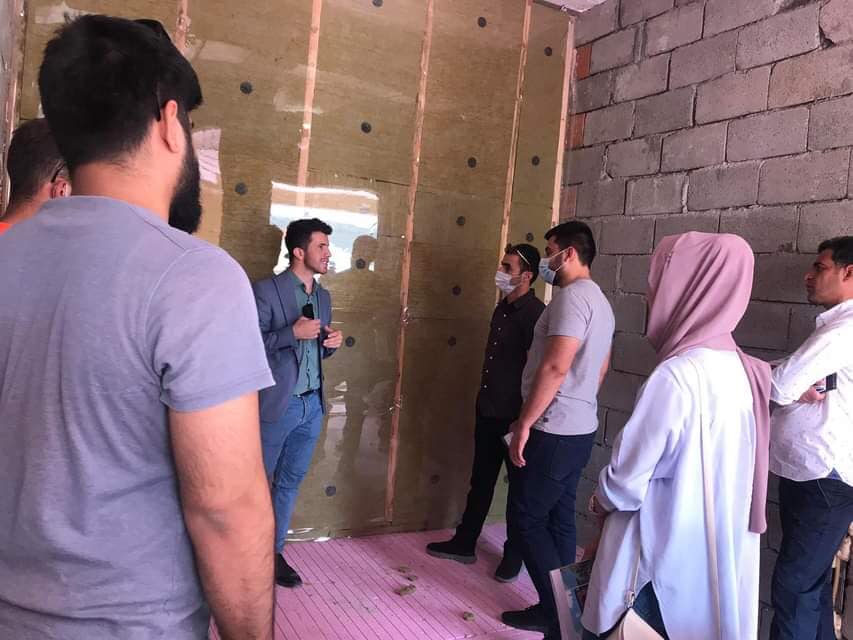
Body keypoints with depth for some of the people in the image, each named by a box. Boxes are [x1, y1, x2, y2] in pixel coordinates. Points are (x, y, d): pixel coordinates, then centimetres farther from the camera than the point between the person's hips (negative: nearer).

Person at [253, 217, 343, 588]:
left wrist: (331, 343, -3)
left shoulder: (323, 296, 11)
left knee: (290, 482, 15)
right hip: (277, 404, -6)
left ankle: (274, 552, 28)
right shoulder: (266, 290, -11)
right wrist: (293, 332, -22)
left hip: (312, 405, 7)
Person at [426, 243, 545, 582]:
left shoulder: (534, 313, -17)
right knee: (480, 481, 18)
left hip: (515, 416, -8)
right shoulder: (502, 307, 10)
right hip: (488, 412, 8)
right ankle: (464, 544, 31)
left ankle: (514, 555, 24)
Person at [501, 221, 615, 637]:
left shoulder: (572, 296, -16)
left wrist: (524, 423, -20)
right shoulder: (598, 300, 16)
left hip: (554, 431, -10)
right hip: (578, 428, 10)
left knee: (526, 518, -1)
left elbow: (555, 367, -25)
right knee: (558, 519, 15)